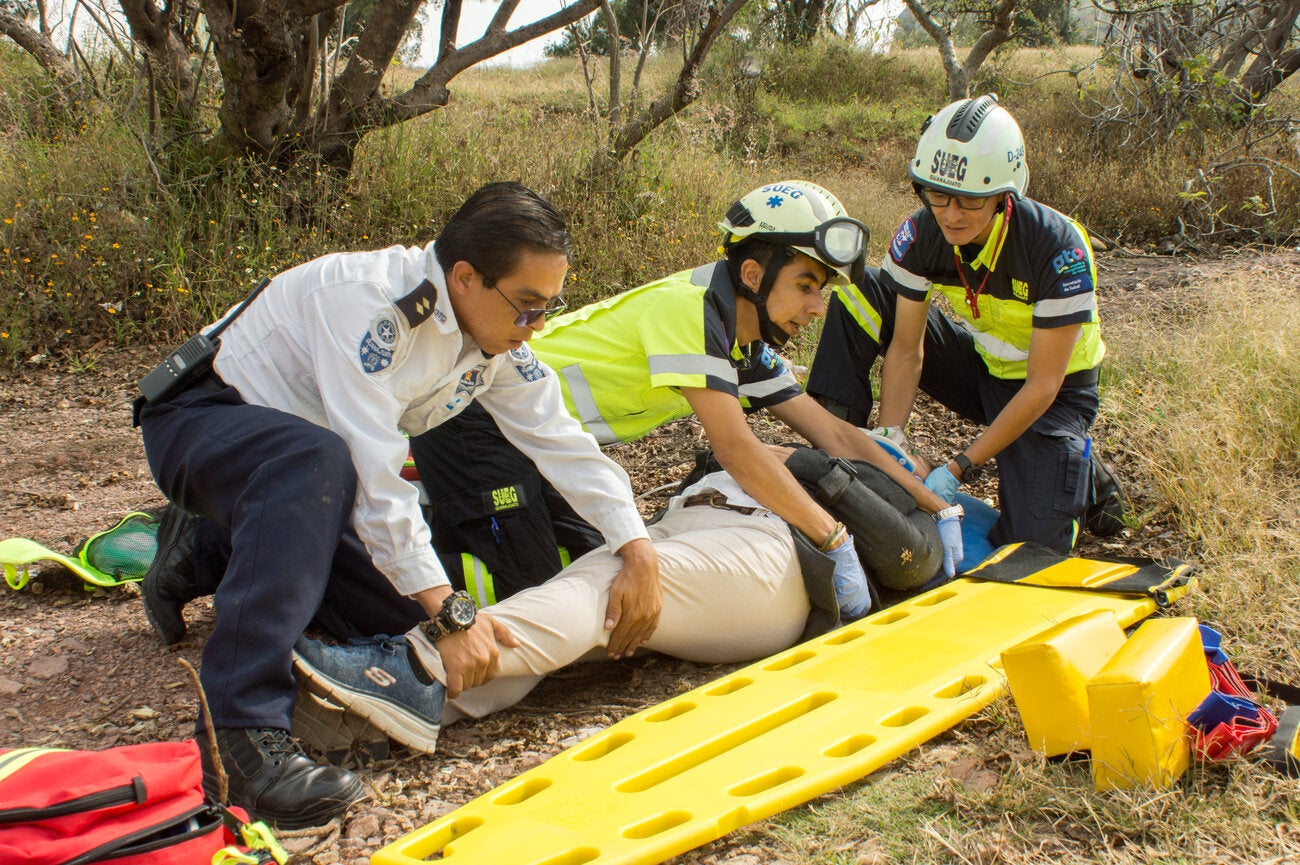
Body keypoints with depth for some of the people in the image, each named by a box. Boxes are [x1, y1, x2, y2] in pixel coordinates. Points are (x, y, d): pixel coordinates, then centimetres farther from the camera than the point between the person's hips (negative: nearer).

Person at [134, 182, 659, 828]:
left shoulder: (498, 339, -6)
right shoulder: (367, 299, -31)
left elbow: (565, 446, -4)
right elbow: (374, 475, -36)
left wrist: (637, 548, -18)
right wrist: (451, 613, -37)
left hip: (295, 461, 8)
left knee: (404, 612, -3)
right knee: (320, 459, -40)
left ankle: (208, 554, 19)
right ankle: (242, 737, -44)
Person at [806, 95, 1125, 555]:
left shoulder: (1059, 249, -31)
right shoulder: (921, 234, -20)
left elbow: (1042, 386, -26)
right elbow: (907, 349, -13)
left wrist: (958, 468, -29)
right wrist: (889, 437, -27)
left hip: (1052, 390, -4)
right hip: (980, 363, 4)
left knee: (1029, 546, -20)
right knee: (859, 292, -14)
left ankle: (1083, 472, 12)